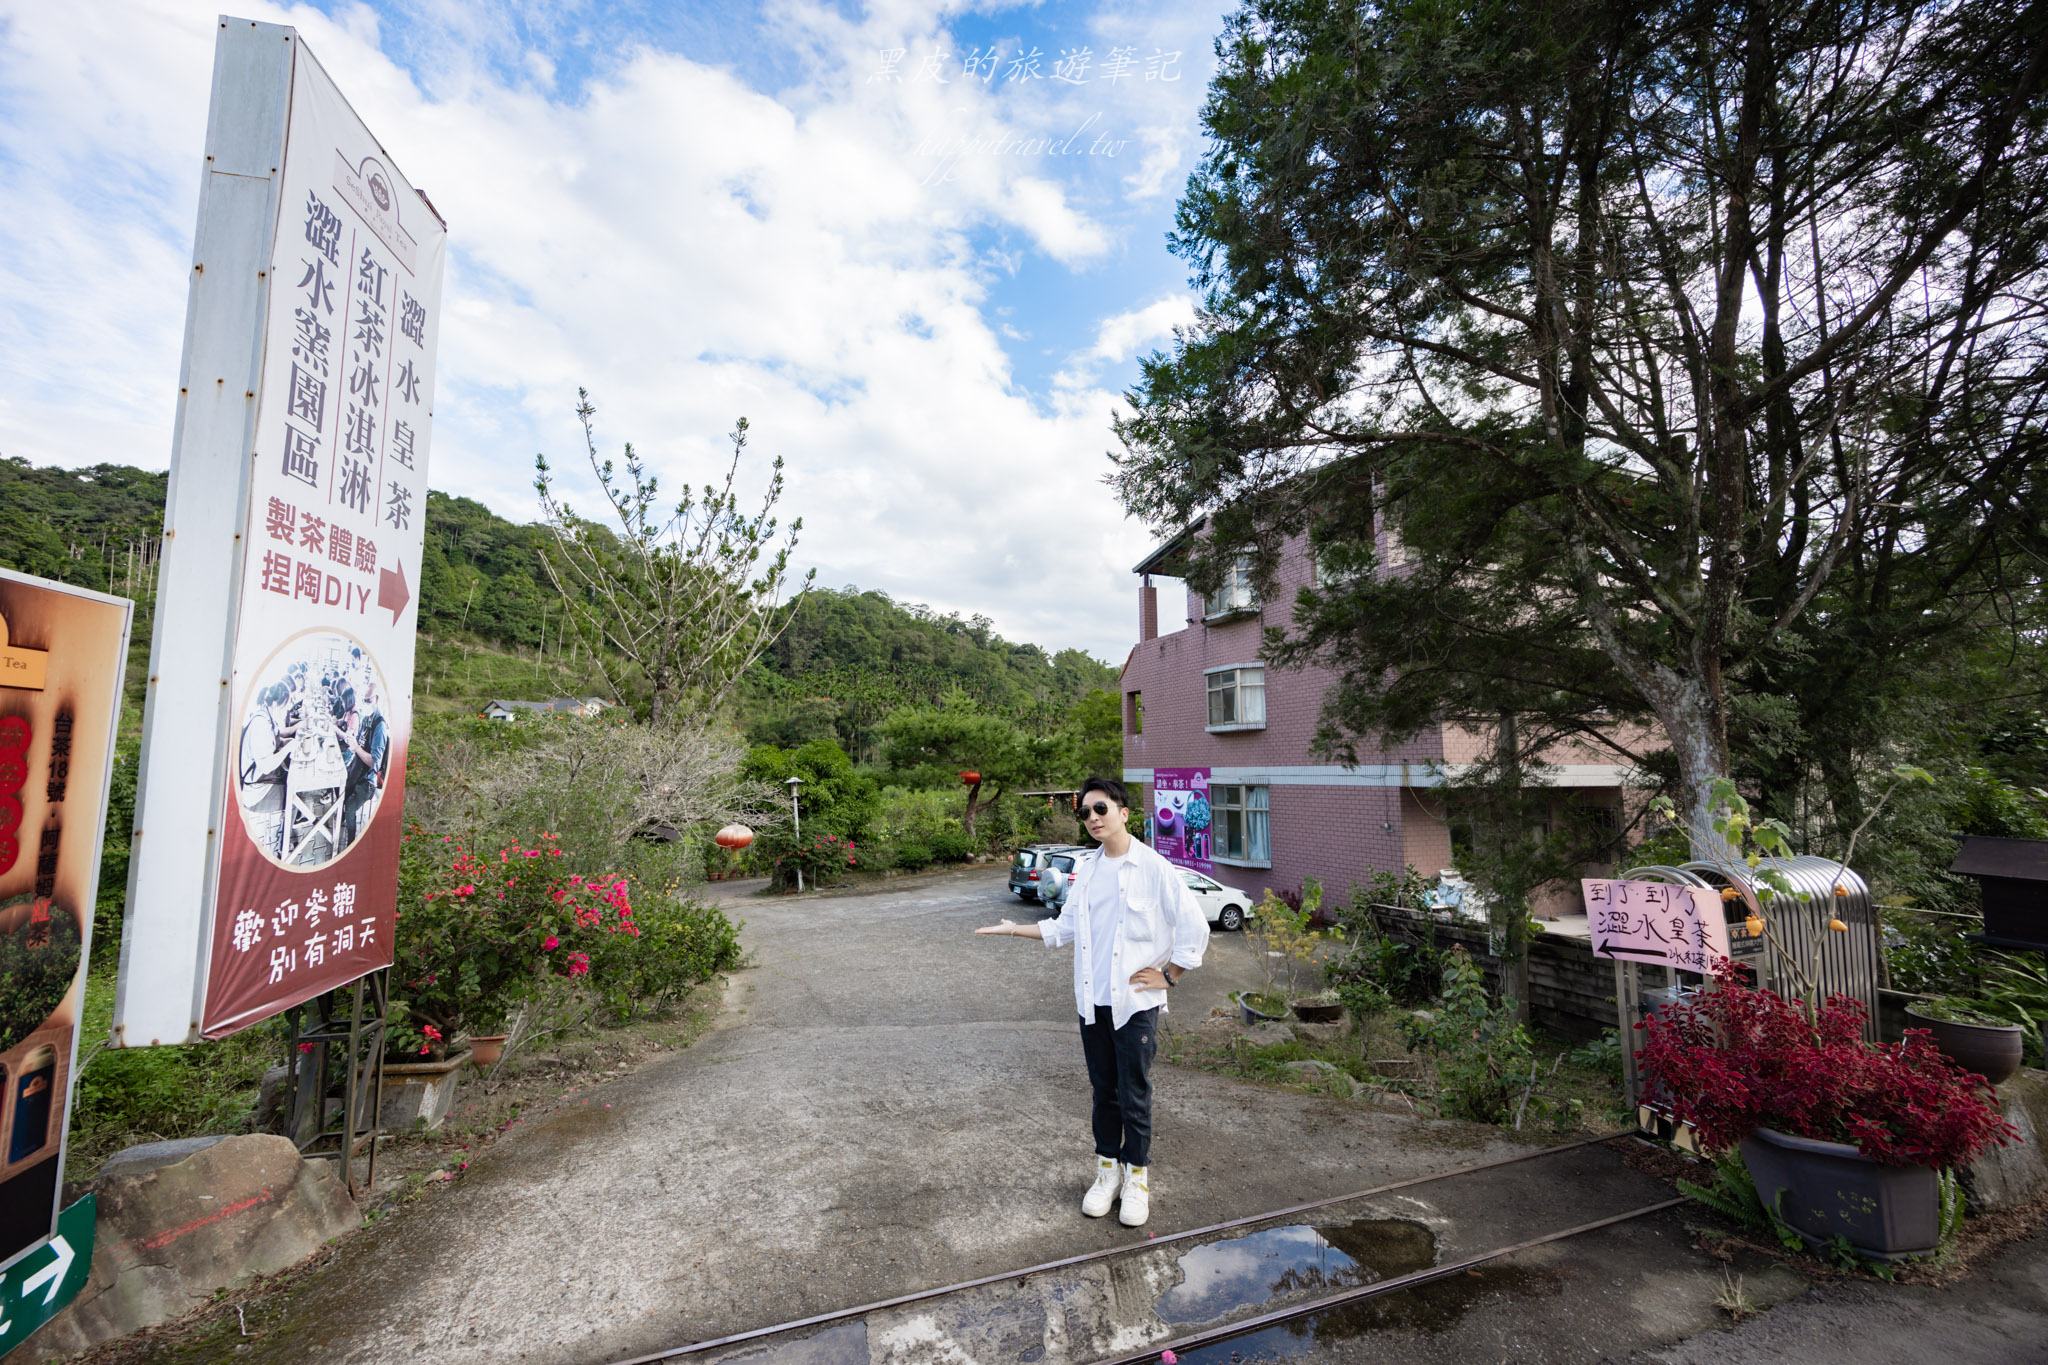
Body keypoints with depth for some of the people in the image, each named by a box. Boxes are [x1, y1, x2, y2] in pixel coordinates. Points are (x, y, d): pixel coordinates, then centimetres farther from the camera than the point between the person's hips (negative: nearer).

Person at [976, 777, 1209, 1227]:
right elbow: (1066, 927, 12)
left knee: (1133, 1095, 7)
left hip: (1135, 1003, -5)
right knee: (1103, 1090, 16)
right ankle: (1108, 1170, 33)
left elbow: (1195, 928, -9)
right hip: (1092, 1001, 5)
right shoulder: (1086, 868, 5)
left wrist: (1168, 976, -6)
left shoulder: (1154, 869, -13)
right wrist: (1016, 930, 7)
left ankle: (1137, 1177, 26)